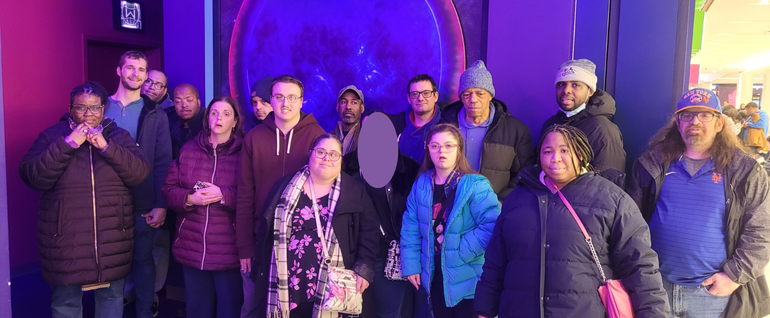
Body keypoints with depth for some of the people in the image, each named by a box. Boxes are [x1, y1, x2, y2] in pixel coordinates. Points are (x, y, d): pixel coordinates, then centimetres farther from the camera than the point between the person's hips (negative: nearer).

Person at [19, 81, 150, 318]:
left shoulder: (119, 136, 6)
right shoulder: (52, 135, 3)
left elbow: (139, 173, -8)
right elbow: (32, 177, -11)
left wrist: (106, 147, -18)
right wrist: (67, 144, -18)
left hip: (113, 240, 1)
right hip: (65, 241, -1)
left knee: (112, 296, 14)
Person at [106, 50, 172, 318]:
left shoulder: (155, 115, 1)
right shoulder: (101, 107, 5)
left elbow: (163, 163, -2)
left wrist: (161, 204, -9)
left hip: (143, 205, -1)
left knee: (142, 259, 8)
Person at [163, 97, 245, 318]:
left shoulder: (244, 153, -3)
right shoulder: (188, 150, 8)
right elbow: (169, 190, 8)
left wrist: (223, 194, -21)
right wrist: (189, 199, -11)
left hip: (229, 251, -3)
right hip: (192, 249, 3)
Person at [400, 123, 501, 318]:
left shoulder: (475, 185, -15)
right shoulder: (421, 185, 1)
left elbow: (493, 225, -24)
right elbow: (410, 228, 4)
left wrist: (463, 252, -23)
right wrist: (411, 264, -1)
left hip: (467, 279, -5)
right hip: (434, 276, 5)